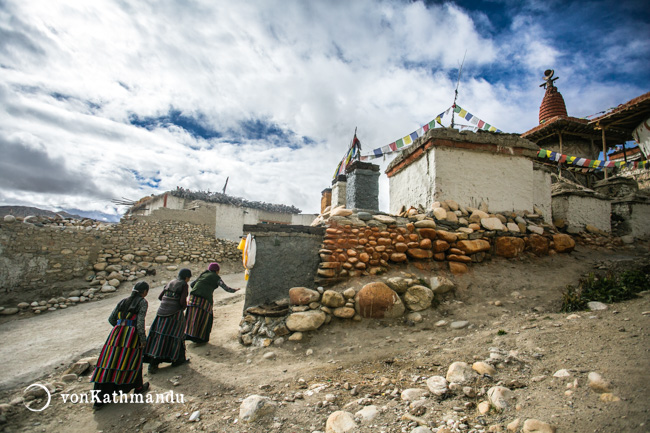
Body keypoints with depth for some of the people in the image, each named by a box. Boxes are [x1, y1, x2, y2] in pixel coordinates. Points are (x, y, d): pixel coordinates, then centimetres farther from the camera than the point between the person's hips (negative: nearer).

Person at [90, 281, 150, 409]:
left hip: (116, 333, 5)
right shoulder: (142, 302, -3)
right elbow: (140, 322, -12)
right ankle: (138, 387, 29)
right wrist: (143, 339, -6)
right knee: (134, 360, 12)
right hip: (131, 335, -5)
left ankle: (99, 399, 8)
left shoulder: (123, 301, 16)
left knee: (109, 363, 6)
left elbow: (111, 319, 17)